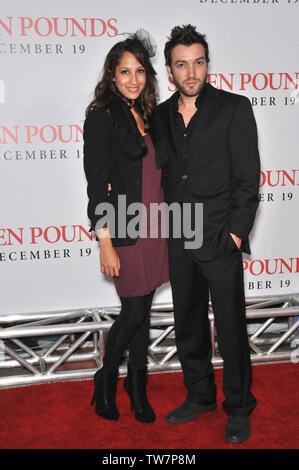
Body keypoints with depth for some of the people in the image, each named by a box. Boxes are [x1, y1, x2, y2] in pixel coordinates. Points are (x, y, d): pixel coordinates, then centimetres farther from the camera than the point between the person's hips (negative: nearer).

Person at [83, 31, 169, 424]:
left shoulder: (146, 116, 13)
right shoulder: (101, 118, -8)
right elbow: (97, 185, -12)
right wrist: (105, 244, -16)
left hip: (154, 228, 6)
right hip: (125, 231, -6)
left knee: (143, 310, 13)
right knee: (134, 311, -1)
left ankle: (138, 387, 28)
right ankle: (106, 380, 24)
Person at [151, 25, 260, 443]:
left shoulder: (234, 108, -4)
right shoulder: (162, 115, 9)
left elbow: (248, 178, -7)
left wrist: (236, 233, -12)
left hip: (220, 239, -5)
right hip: (179, 240, 5)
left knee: (231, 327, 2)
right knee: (188, 325, 15)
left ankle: (239, 409, 21)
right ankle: (199, 396, 33)